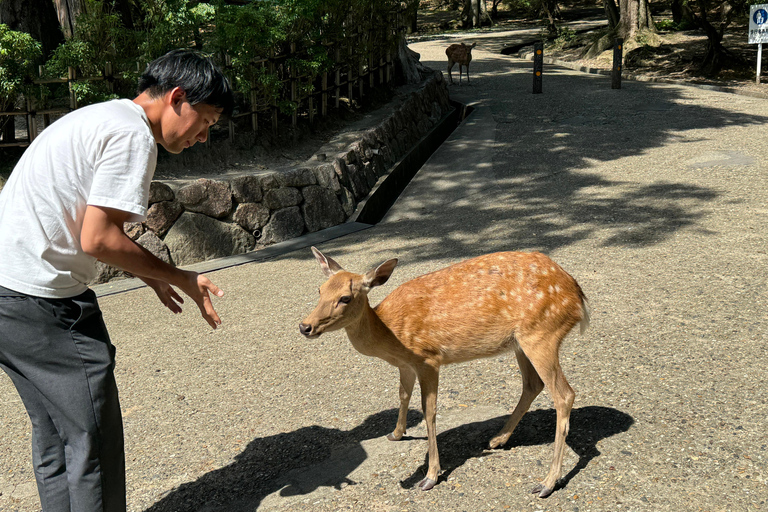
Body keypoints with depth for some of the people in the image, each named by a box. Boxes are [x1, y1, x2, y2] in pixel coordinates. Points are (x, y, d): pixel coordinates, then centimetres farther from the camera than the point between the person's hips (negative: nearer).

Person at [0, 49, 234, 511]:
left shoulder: (98, 118, 18)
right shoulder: (133, 135, -13)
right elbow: (98, 239, -19)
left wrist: (152, 277, 17)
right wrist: (182, 279, -7)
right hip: (41, 302, -10)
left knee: (55, 431, 17)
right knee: (93, 436, -2)